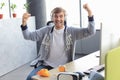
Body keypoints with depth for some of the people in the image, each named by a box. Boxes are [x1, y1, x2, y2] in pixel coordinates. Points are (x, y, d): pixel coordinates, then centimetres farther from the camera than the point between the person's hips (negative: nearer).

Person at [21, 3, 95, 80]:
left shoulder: (71, 31, 1)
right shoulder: (46, 30, 7)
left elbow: (90, 32, -7)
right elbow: (28, 36, 4)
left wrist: (90, 13, -20)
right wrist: (24, 23, -16)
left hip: (64, 67, -1)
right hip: (46, 65, 2)